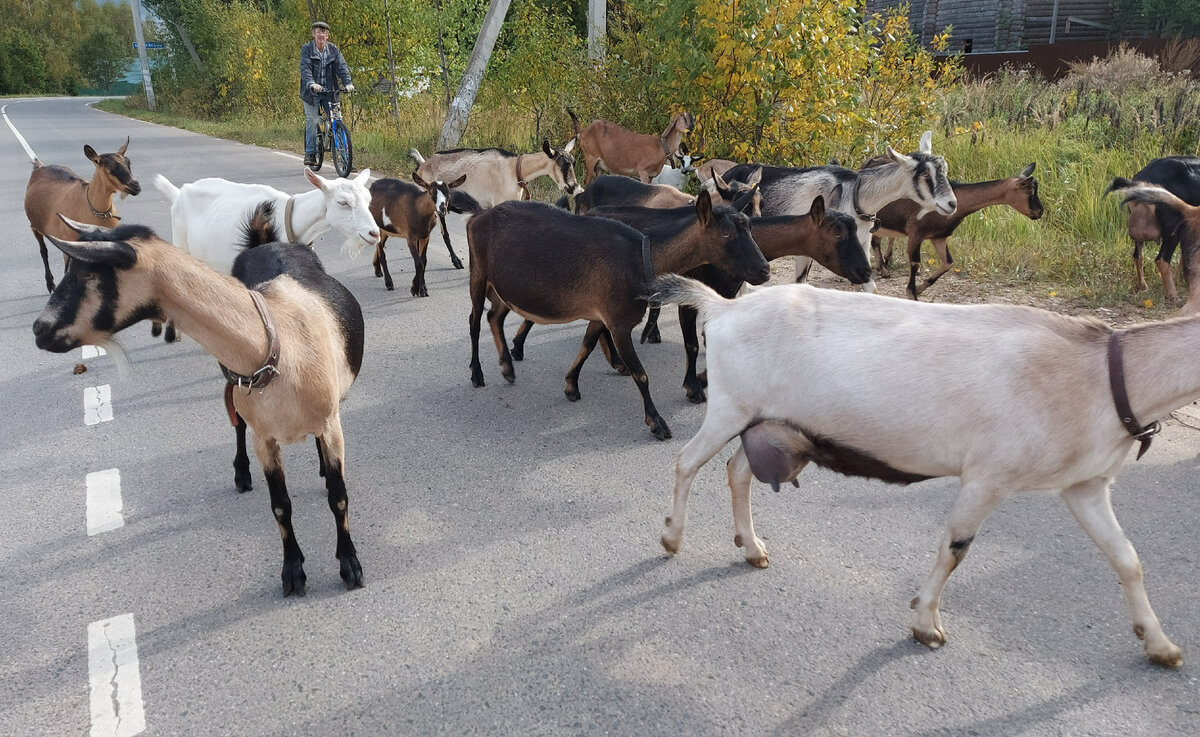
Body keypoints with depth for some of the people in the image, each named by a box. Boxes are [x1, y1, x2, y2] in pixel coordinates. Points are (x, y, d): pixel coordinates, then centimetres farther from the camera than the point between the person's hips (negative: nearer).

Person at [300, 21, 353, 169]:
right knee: (311, 122, -3)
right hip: (311, 91, -2)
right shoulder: (306, 49, -5)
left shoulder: (333, 50, 4)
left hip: (329, 91, 2)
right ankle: (310, 154, 5)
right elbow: (305, 68, -18)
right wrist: (311, 84, -37)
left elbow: (342, 67, -6)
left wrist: (347, 83, -25)